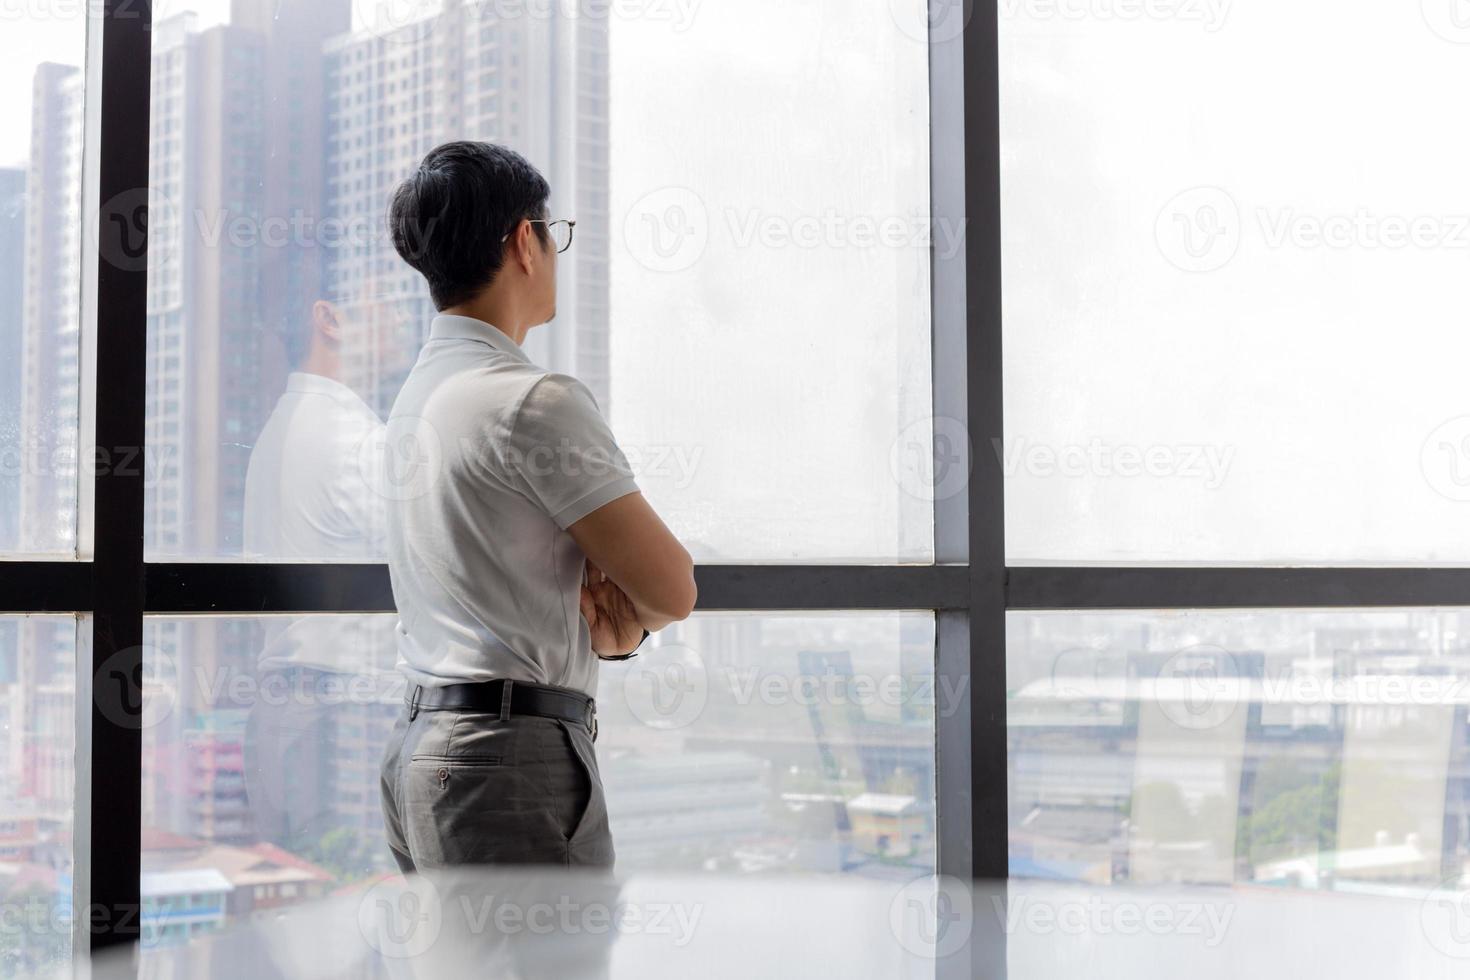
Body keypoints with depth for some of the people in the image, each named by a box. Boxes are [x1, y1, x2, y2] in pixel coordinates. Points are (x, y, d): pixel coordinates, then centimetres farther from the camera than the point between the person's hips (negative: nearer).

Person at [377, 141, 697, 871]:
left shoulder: (417, 393, 16)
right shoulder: (534, 400, -14)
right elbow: (673, 590, -12)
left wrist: (607, 620, 1)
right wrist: (631, 619, 9)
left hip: (415, 750, 10)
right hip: (512, 755, -10)